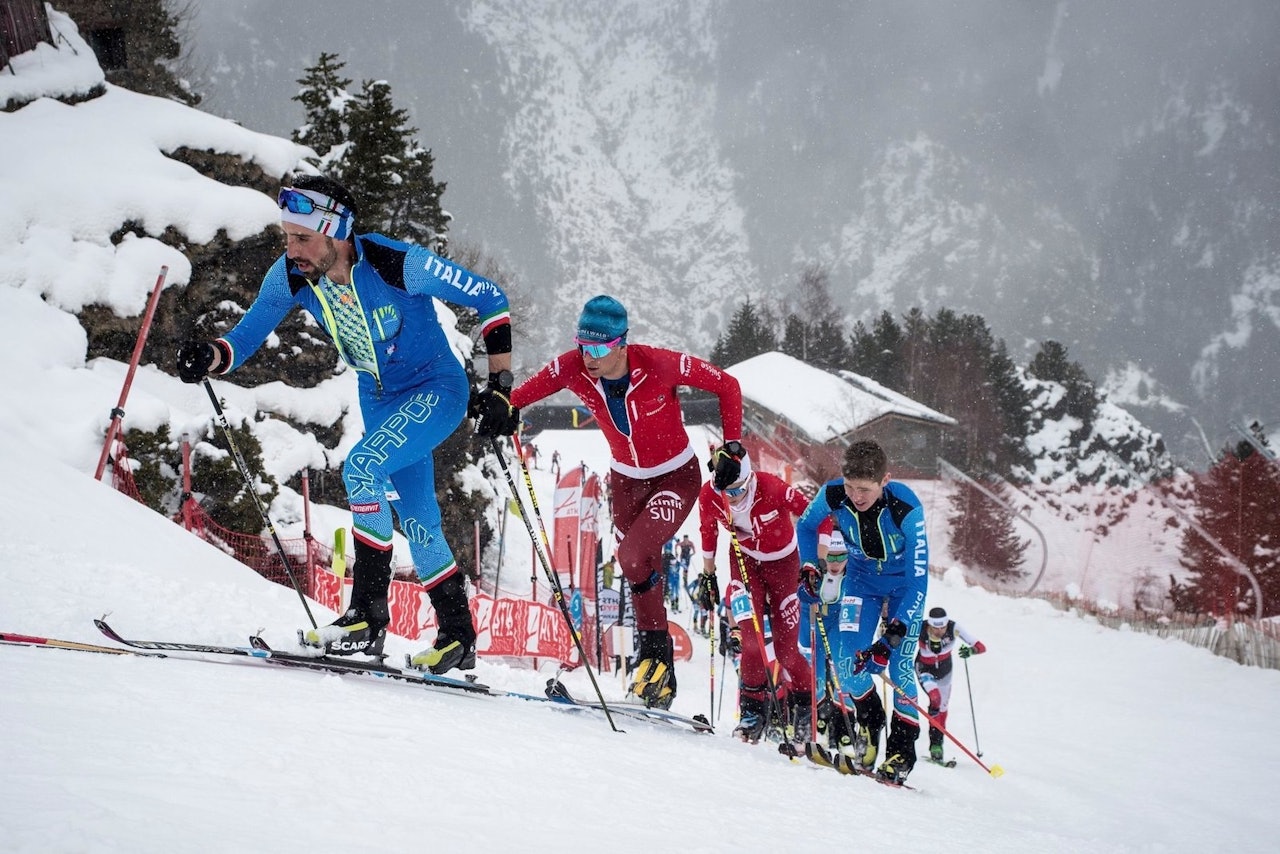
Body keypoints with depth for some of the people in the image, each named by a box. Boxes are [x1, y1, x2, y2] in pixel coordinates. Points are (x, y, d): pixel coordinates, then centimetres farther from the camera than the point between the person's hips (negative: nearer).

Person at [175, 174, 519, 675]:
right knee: (419, 526, 11)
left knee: (361, 466, -28)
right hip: (379, 400, 6)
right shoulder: (290, 276, -15)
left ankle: (368, 615, -22)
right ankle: (458, 637, 27)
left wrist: (500, 388, -20)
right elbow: (246, 337, -6)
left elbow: (490, 299, -19)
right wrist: (209, 358, -30)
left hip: (438, 391, -6)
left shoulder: (398, 265, -30)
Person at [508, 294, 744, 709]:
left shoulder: (660, 365, -28)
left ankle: (655, 646, -7)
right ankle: (661, 679, 21)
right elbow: (521, 395, -14)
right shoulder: (573, 368, -19)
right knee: (641, 572, 8)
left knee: (633, 556, -26)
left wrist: (731, 448, -19)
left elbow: (726, 385, -15)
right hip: (625, 480, 5)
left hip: (676, 478, -5)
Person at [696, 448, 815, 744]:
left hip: (782, 561, -2)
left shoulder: (773, 489, -33)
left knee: (786, 647, -1)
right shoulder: (708, 496, -22)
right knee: (751, 640, -15)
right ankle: (754, 705, 4)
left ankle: (804, 707, 23)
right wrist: (708, 574, 9)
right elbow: (708, 531, 0)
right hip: (745, 561, 2)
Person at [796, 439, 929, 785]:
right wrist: (808, 569, -12)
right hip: (861, 579, 3)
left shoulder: (906, 509, -35)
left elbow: (918, 578, -34)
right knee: (848, 662, -11)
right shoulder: (832, 495, -26)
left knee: (899, 666, -14)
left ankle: (902, 748, 1)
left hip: (904, 585, -3)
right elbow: (806, 526, 0)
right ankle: (869, 718, 17)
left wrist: (896, 631, -41)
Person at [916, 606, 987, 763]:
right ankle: (935, 743, -8)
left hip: (944, 669, 2)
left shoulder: (954, 628, -31)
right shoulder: (920, 629, -33)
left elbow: (981, 647, -32)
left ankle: (937, 743, 30)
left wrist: (971, 650, -54)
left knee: (942, 707, 11)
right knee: (935, 698, -25)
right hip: (925, 669, -2)